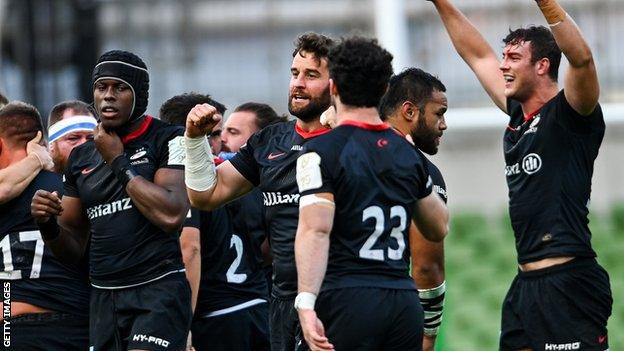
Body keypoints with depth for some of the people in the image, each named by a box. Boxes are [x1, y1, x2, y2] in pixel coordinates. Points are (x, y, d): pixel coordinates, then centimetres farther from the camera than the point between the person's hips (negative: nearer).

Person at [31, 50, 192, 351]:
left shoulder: (167, 140, -2)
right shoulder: (81, 158, 15)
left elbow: (171, 216, -19)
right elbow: (72, 249, 20)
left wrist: (118, 161, -9)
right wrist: (48, 224, -3)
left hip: (158, 290, -6)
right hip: (104, 299, 6)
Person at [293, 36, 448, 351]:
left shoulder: (322, 151, -4)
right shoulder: (408, 155, 14)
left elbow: (315, 230, -15)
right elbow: (439, 228, 27)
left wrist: (306, 303, -20)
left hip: (348, 300, -5)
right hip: (404, 301, 5)